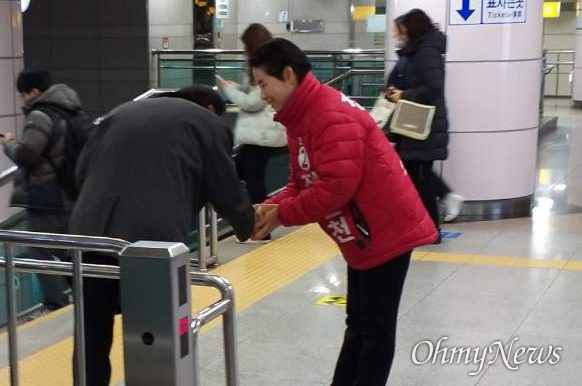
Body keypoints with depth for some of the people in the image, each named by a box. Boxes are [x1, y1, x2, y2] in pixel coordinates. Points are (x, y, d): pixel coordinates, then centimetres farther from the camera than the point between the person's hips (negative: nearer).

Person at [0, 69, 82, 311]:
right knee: (69, 254, 16)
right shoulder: (73, 114, 13)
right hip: (71, 197, 9)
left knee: (42, 254, -2)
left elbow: (25, 155, -20)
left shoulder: (41, 116, -15)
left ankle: (56, 307, -4)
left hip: (45, 199, -9)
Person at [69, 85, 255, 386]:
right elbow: (227, 192, 12)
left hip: (89, 234, 4)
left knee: (92, 339, 11)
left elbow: (82, 172, 19)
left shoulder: (119, 113, 25)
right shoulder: (207, 123, 13)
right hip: (153, 239, -4)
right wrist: (248, 227, 31)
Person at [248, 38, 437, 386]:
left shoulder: (333, 116, -24)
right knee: (359, 324, 19)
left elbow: (336, 186, -30)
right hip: (363, 236, 11)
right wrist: (273, 206, -8)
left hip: (387, 232, -11)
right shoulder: (301, 117, 9)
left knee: (376, 329, 0)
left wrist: (282, 215, -19)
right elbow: (304, 181, 11)